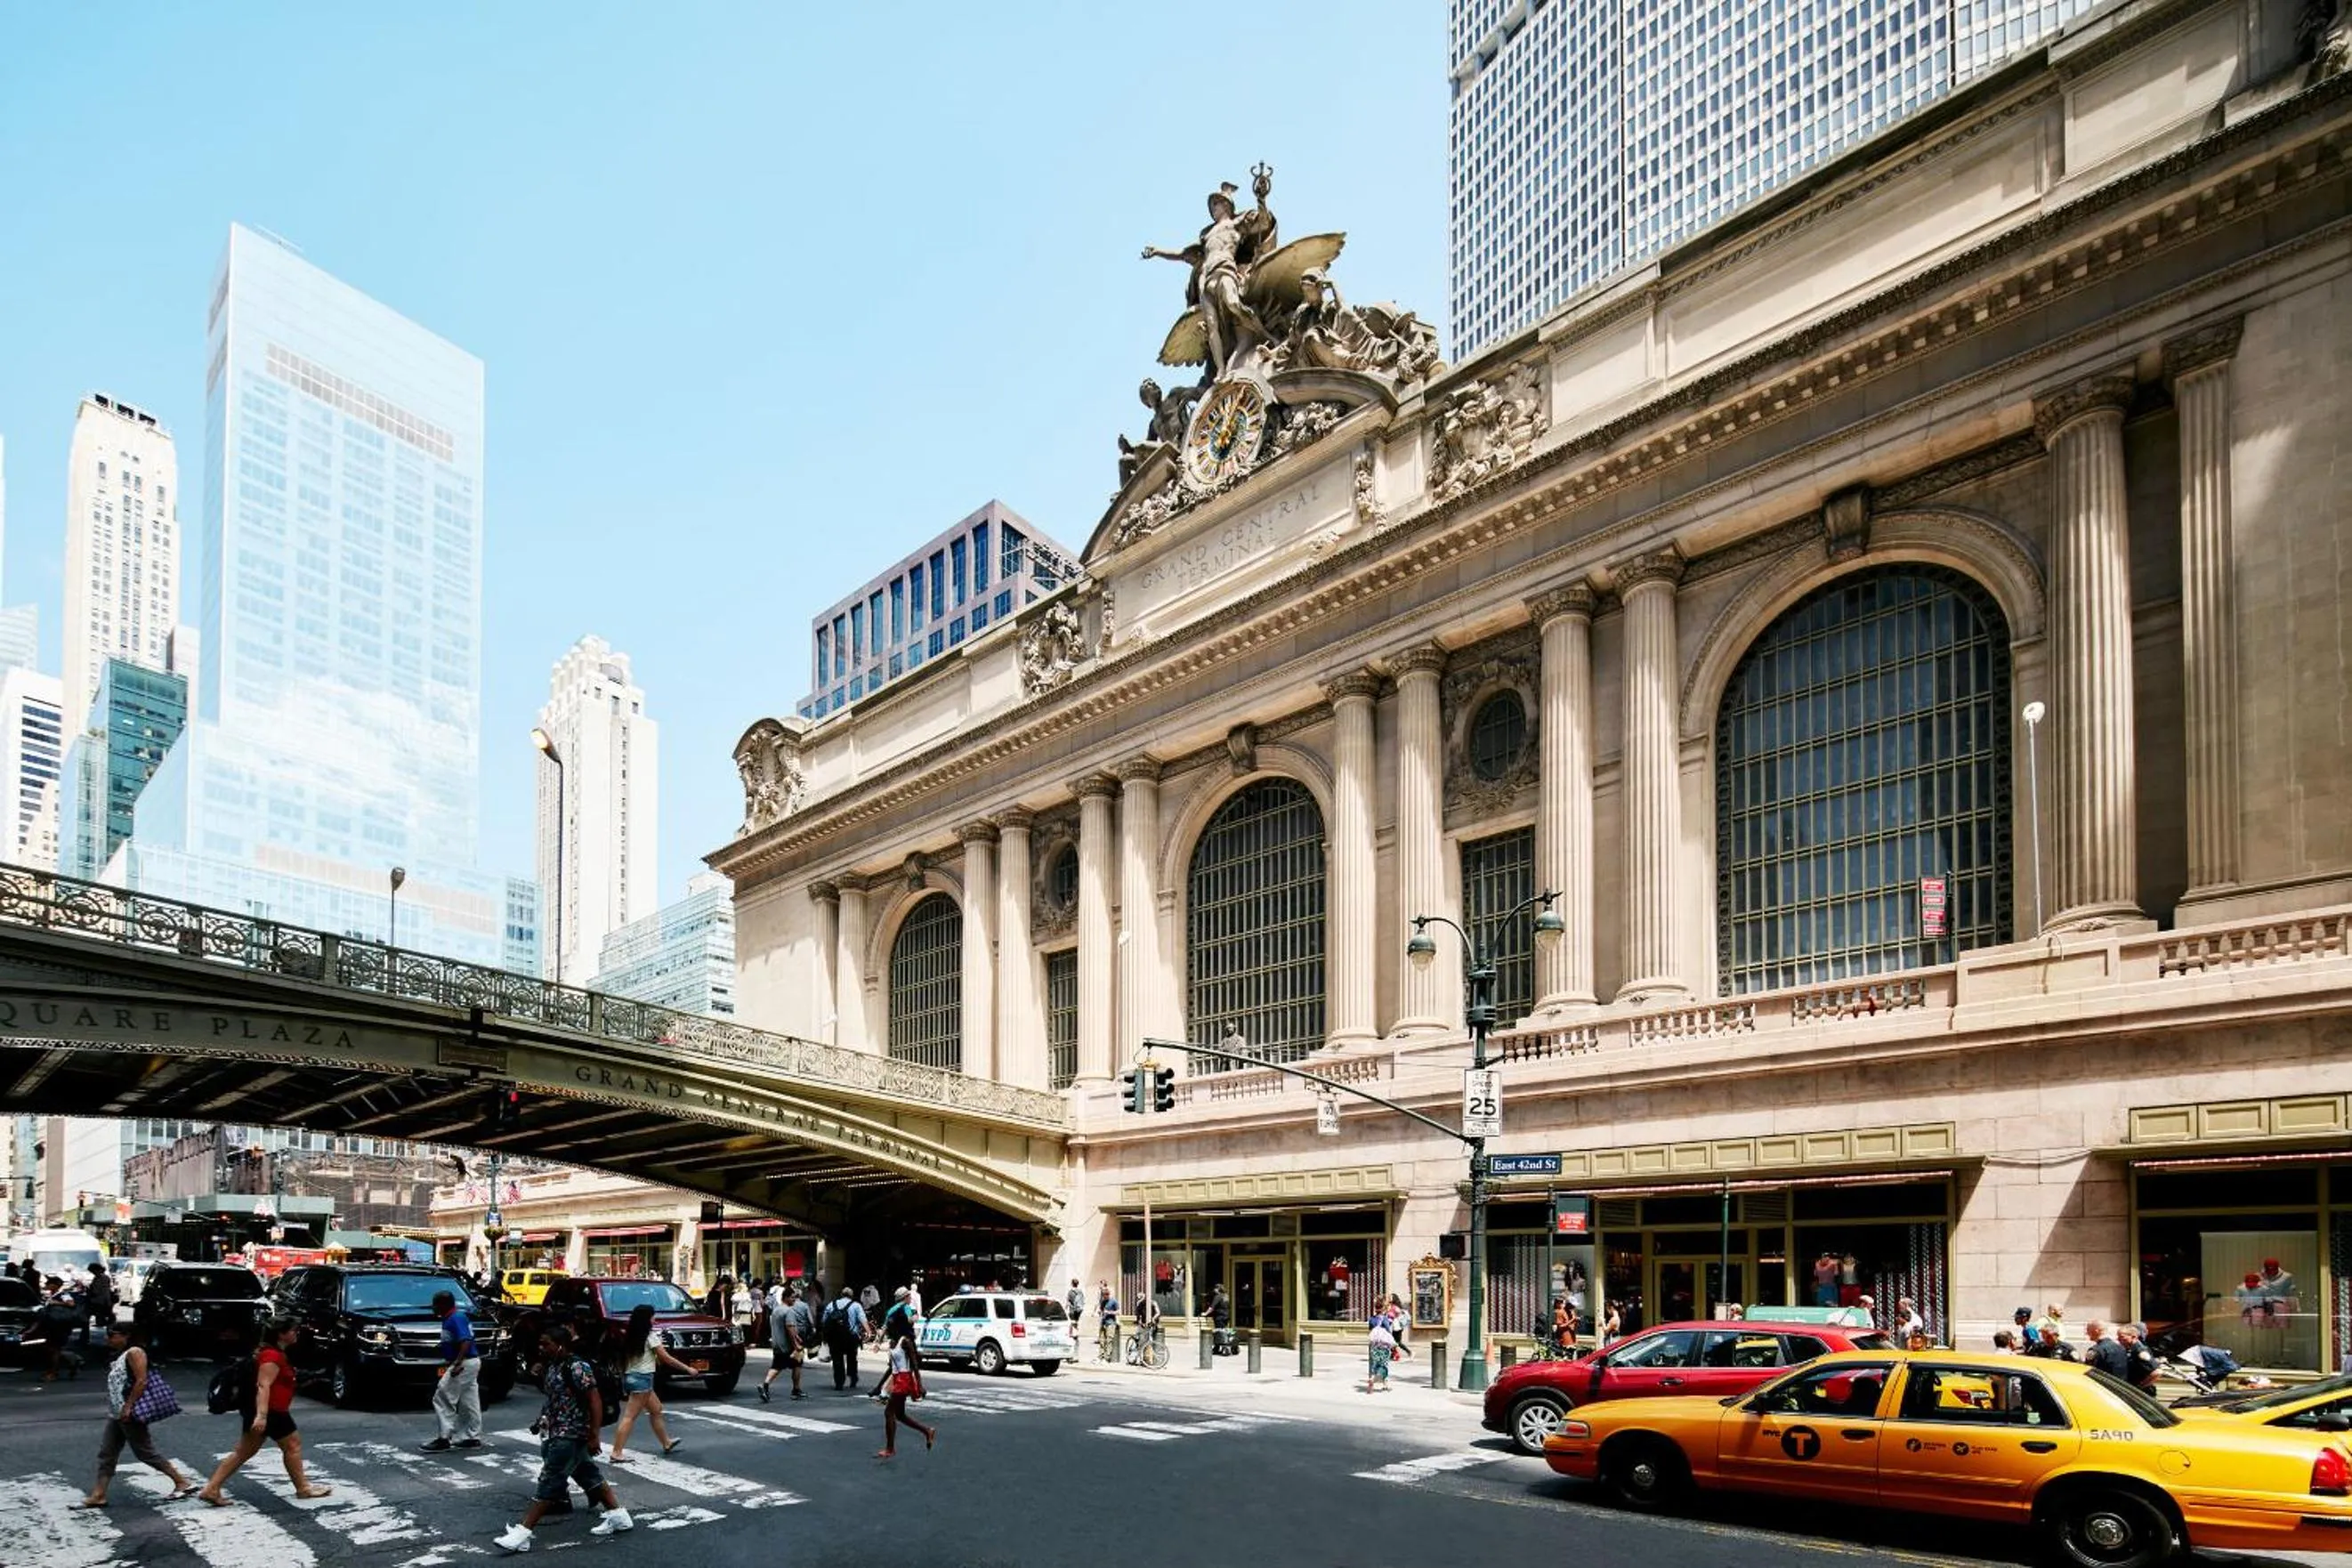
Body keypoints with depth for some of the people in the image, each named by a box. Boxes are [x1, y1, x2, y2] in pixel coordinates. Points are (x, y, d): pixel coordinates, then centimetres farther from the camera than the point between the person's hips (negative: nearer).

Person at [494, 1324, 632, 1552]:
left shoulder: (577, 1368, -19)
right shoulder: (554, 1366, 9)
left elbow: (595, 1401, -20)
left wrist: (594, 1435, -21)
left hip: (571, 1435, -10)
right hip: (558, 1433, 10)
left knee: (549, 1482, -7)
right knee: (589, 1475, 15)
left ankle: (522, 1533, -5)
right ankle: (618, 1516, 23)